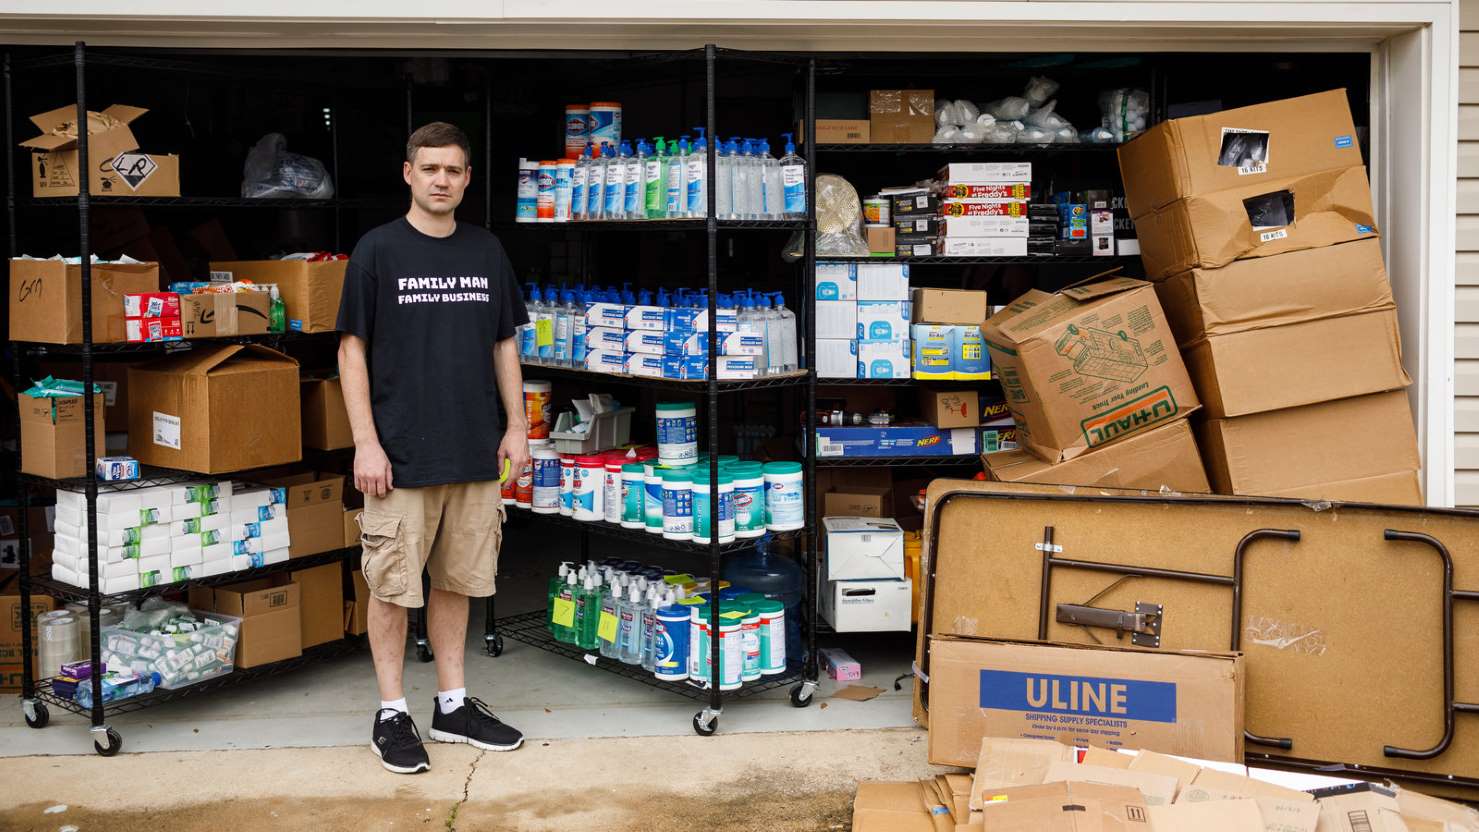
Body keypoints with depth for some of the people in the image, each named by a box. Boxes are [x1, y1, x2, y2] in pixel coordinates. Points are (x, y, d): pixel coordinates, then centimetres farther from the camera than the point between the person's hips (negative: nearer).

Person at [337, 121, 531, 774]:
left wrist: (516, 425, 7)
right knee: (393, 585, 3)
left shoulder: (486, 251, 9)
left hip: (474, 451, 4)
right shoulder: (378, 250, -4)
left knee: (457, 581, 12)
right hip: (401, 453, -4)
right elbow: (352, 349, -5)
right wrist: (366, 443, -11)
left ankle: (453, 704, 24)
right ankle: (391, 714, 15)